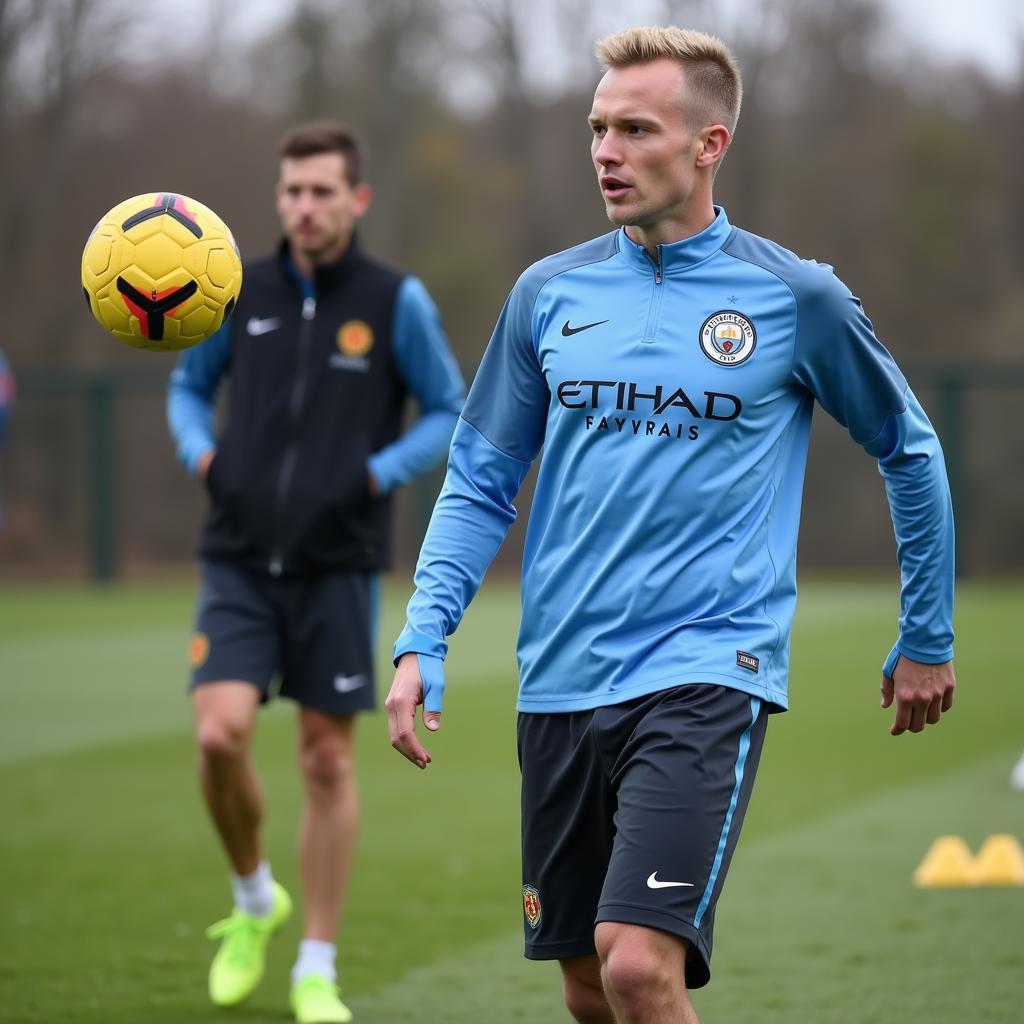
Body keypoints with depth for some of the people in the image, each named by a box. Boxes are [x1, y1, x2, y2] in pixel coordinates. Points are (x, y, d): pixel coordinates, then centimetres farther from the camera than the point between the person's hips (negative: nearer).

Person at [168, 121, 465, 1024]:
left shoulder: (396, 301, -3)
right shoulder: (242, 293, 4)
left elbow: (450, 414, 3)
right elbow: (189, 384, 19)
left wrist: (377, 475, -12)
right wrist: (202, 456, -1)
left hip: (338, 567, -1)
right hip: (240, 561, 1)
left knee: (329, 759, 2)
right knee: (220, 734, -15)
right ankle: (253, 901, 13)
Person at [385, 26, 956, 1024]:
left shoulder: (795, 298, -2)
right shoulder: (548, 294, 8)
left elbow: (909, 451, 11)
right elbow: (479, 484, 13)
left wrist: (926, 641, 15)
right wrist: (422, 642, 0)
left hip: (705, 679, -4)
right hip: (559, 687, 4)